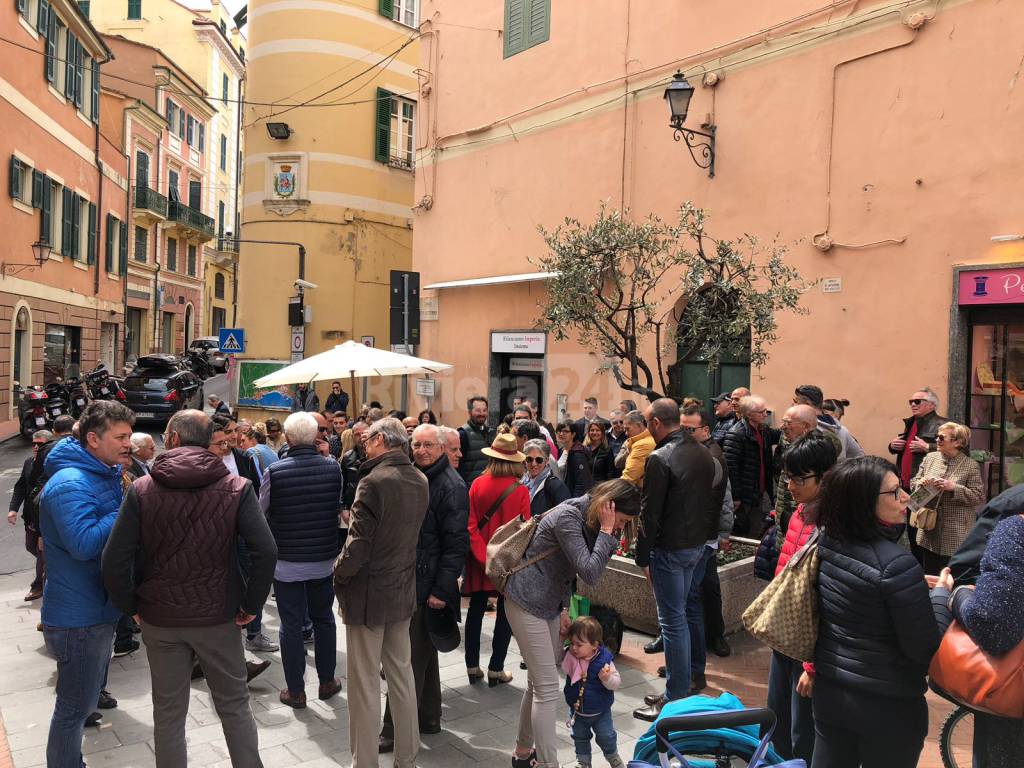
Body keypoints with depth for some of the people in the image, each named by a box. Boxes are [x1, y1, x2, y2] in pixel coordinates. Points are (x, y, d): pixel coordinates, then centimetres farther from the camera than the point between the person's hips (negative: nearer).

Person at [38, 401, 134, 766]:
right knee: (74, 709, 5)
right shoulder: (70, 483, -23)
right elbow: (84, 543, -34)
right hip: (78, 617, -10)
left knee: (86, 700, 24)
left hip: (98, 609, 10)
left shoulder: (107, 473, 7)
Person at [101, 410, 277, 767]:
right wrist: (251, 605, -5)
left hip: (160, 620, 1)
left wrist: (131, 606, 3)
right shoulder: (237, 487, -10)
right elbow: (266, 551, -17)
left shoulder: (141, 489, -8)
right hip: (219, 617, -1)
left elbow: (114, 560, -11)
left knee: (168, 714, 16)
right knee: (235, 707, 15)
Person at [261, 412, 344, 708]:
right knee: (324, 619, 18)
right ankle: (327, 682, 30)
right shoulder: (333, 467, -10)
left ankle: (296, 691, 20)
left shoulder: (274, 471, -17)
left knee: (291, 625, 10)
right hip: (324, 559, 3)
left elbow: (261, 511, -2)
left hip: (287, 561, -2)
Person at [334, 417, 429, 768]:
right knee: (402, 674, 17)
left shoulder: (374, 481, -20)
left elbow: (359, 543, -21)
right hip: (403, 590, 7)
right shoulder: (420, 481, 2)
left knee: (365, 682, 5)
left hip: (368, 593, -7)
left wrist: (340, 573, -6)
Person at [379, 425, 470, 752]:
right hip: (407, 579, 8)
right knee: (422, 652, 18)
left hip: (428, 585, -8)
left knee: (413, 656, -1)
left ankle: (396, 730, 10)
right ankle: (428, 718, 32)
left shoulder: (451, 486, -14)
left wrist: (441, 590, -20)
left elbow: (457, 543, -17)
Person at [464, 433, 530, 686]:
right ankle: (496, 669, 14)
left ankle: (473, 666, 22)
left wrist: (482, 554, -8)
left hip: (480, 559, 3)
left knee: (476, 610, 15)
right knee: (505, 613, 9)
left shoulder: (477, 484, -7)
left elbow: (471, 524, -9)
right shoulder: (520, 491, -13)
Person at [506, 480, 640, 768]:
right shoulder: (568, 517, -24)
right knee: (547, 688, -9)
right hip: (527, 603, -9)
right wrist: (606, 531, -25)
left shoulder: (588, 520, 4)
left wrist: (564, 609, 9)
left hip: (550, 603, 9)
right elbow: (590, 573, -28)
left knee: (538, 683, 17)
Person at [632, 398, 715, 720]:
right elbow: (709, 499, 12)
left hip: (670, 549, -8)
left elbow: (650, 513, -17)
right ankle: (681, 686, 30)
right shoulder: (703, 453, 6)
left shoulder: (660, 458, -19)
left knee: (672, 621, 0)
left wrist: (643, 557, -10)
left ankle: (675, 700, 10)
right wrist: (702, 535, 17)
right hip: (697, 544, 8)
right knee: (678, 615, 19)